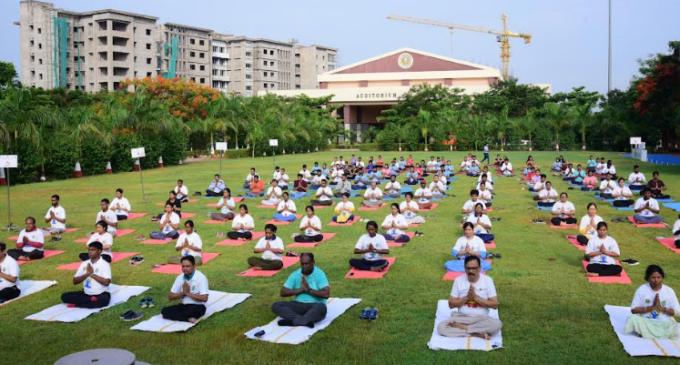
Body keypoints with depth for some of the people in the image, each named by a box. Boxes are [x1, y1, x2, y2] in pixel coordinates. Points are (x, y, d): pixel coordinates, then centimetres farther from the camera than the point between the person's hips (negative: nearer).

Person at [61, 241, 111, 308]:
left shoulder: (104, 264, -8)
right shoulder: (84, 264, 6)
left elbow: (106, 282, -19)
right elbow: (75, 281, 2)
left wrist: (92, 274, -16)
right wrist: (87, 274, -14)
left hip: (101, 294, -5)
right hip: (86, 294, 5)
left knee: (104, 300, -39)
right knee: (65, 296, -12)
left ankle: (76, 305, -24)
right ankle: (90, 300, -17)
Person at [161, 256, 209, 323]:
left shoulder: (201, 277, -12)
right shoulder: (180, 277, 3)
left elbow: (204, 298, -20)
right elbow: (170, 297, 3)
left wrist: (188, 293, -17)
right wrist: (183, 293, -13)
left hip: (197, 306, -6)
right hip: (184, 306, 6)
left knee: (197, 310, -40)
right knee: (164, 311, -17)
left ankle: (176, 316, -18)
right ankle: (189, 319, -26)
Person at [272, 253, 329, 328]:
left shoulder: (319, 274, -4)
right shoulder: (295, 275, 6)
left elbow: (326, 294, -16)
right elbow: (283, 292, 0)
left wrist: (308, 289, -14)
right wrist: (300, 289, -11)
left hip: (314, 305, -4)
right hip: (299, 305, 4)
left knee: (321, 307, -38)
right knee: (276, 306, -19)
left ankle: (292, 321, -33)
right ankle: (305, 321, -34)